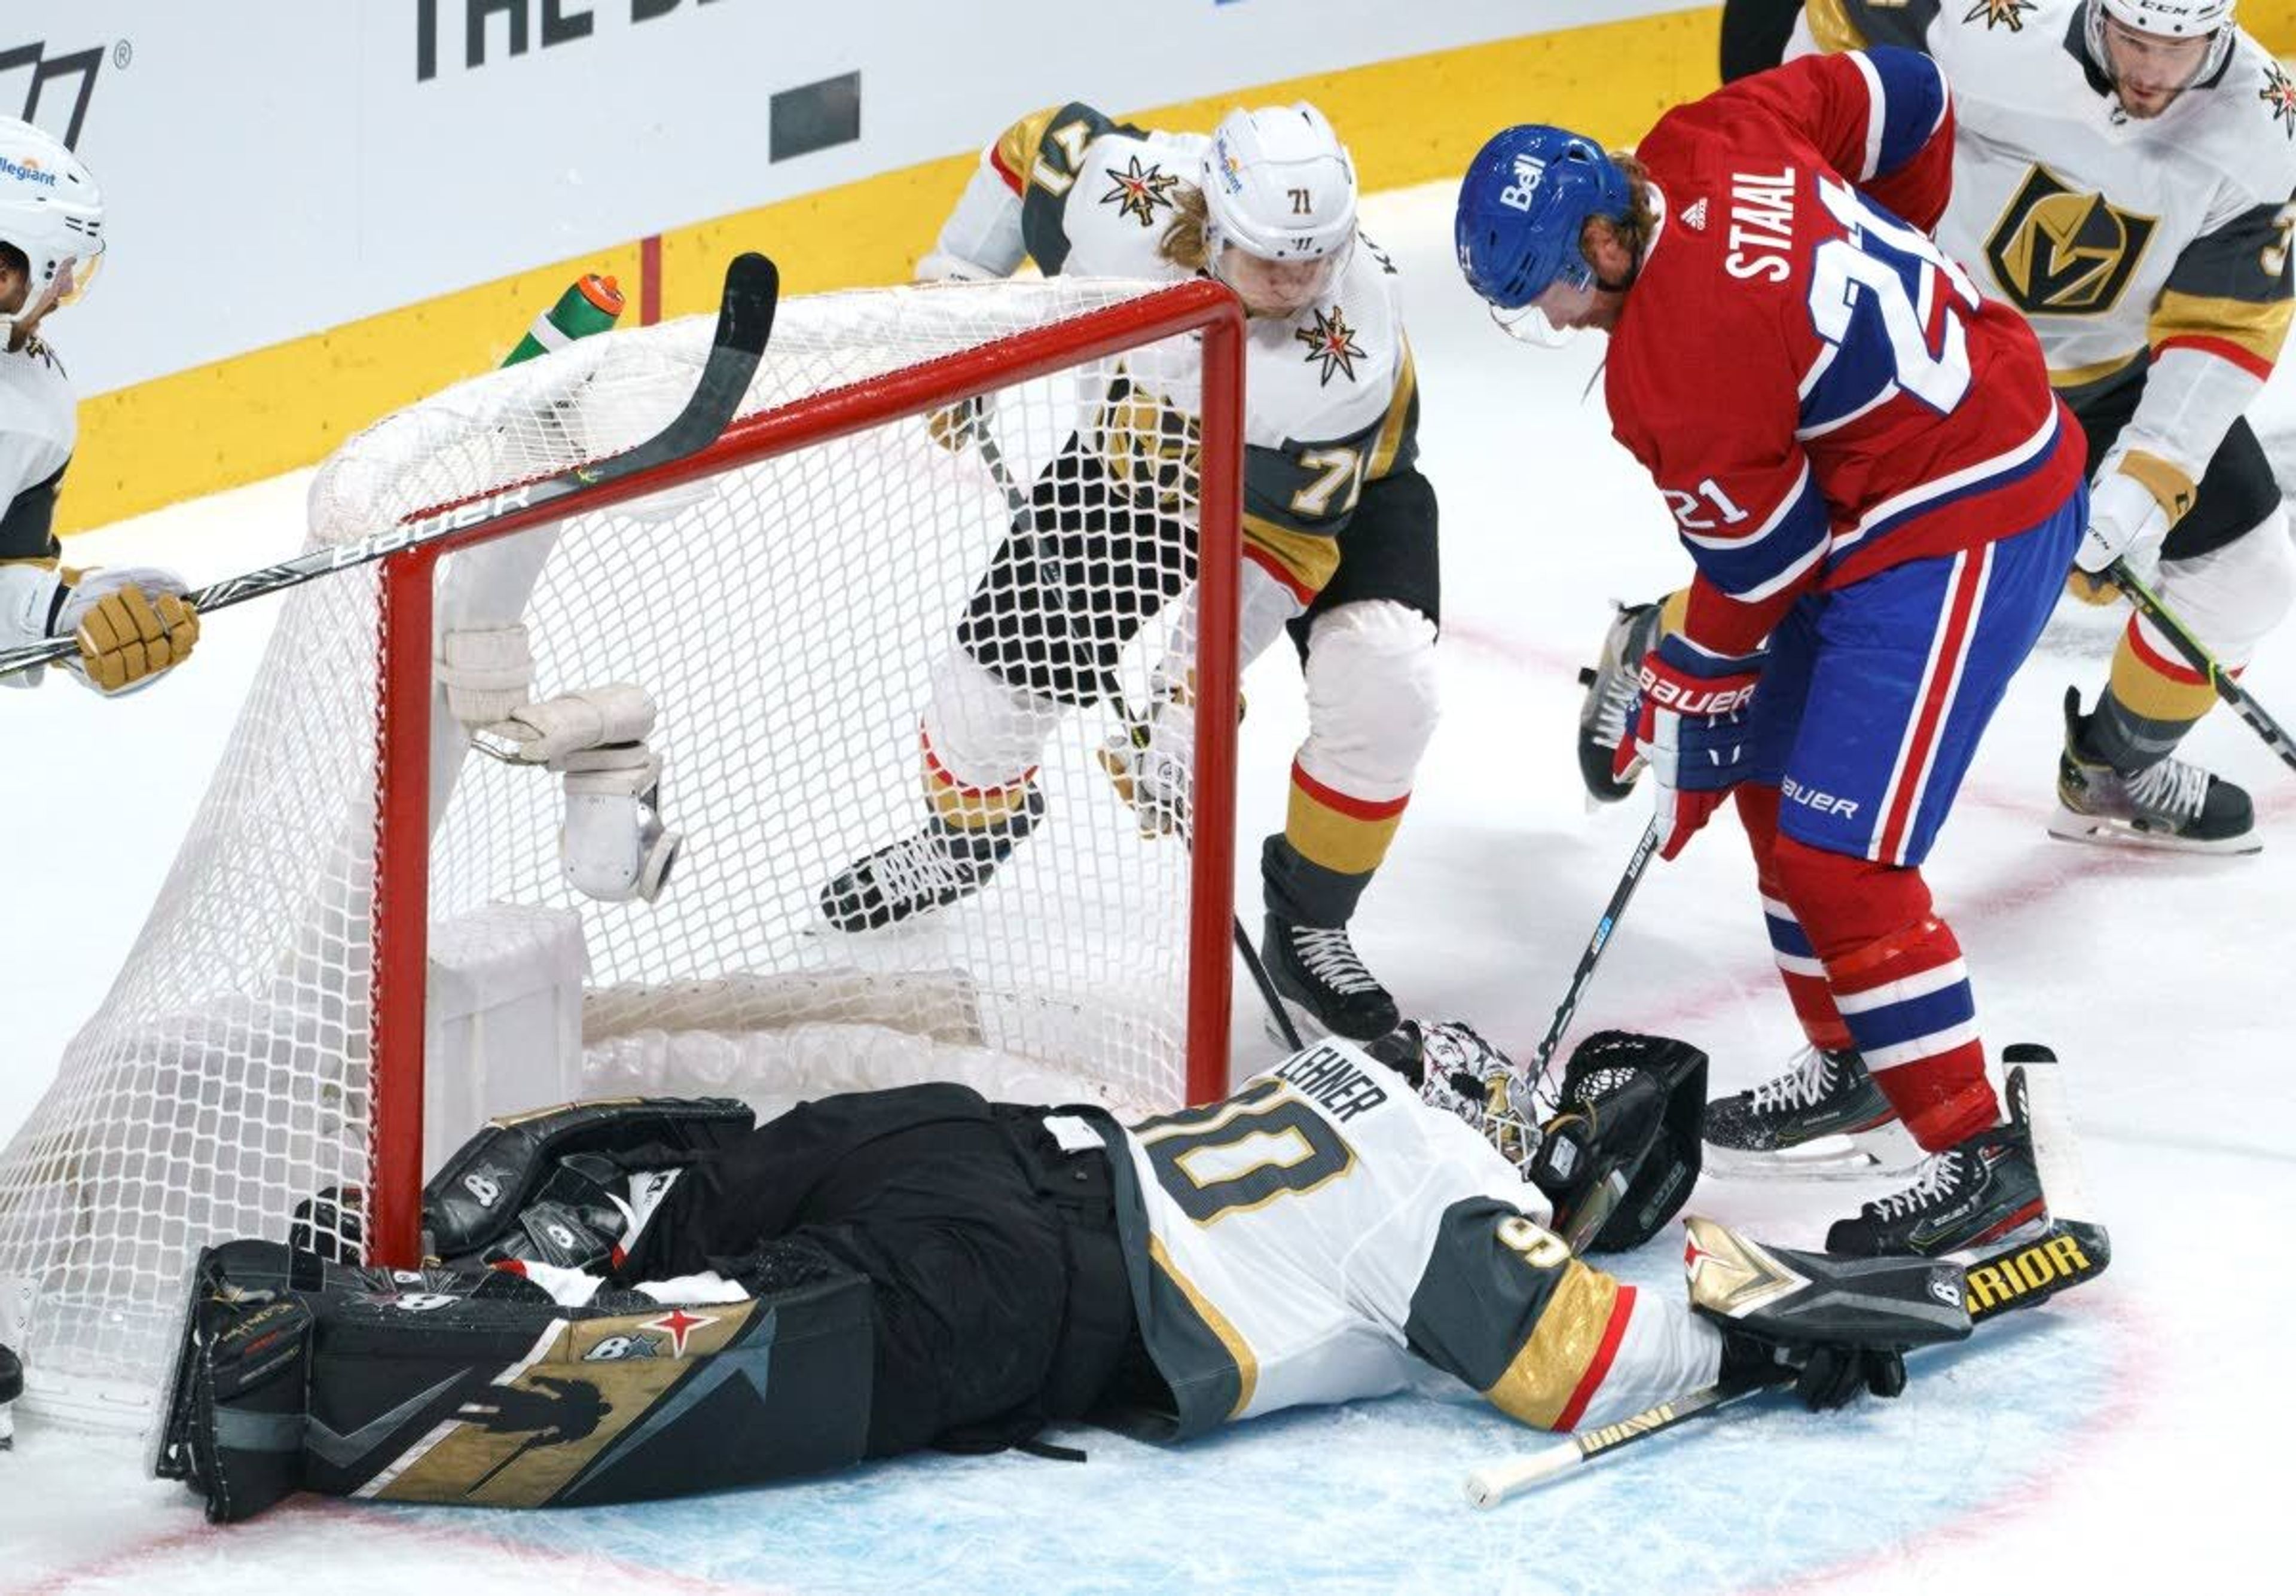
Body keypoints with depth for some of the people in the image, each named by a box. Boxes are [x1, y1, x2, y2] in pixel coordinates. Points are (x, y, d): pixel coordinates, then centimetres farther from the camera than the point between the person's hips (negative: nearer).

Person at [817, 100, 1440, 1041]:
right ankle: (965, 829, 35)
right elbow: (1039, 143, -9)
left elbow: (1269, 557, -37)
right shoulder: (1126, 197, -34)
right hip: (1154, 436, 3)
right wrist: (952, 291, -5)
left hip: (1335, 477, -3)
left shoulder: (1348, 352, -41)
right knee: (1008, 658, 0)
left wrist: (1188, 706, -40)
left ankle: (1309, 925, 0)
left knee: (1383, 690, -24)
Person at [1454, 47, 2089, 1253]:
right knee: (1777, 775, 21)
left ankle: (1982, 1166, -9)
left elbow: (1759, 561, -14)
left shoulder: (1671, 360, -26)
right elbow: (1904, 96, 8)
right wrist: (1895, 250, 26)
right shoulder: (1707, 141, -4)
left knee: (1840, 857, -13)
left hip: (1962, 535, -11)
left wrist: (1691, 695, 4)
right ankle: (1853, 1061, 34)